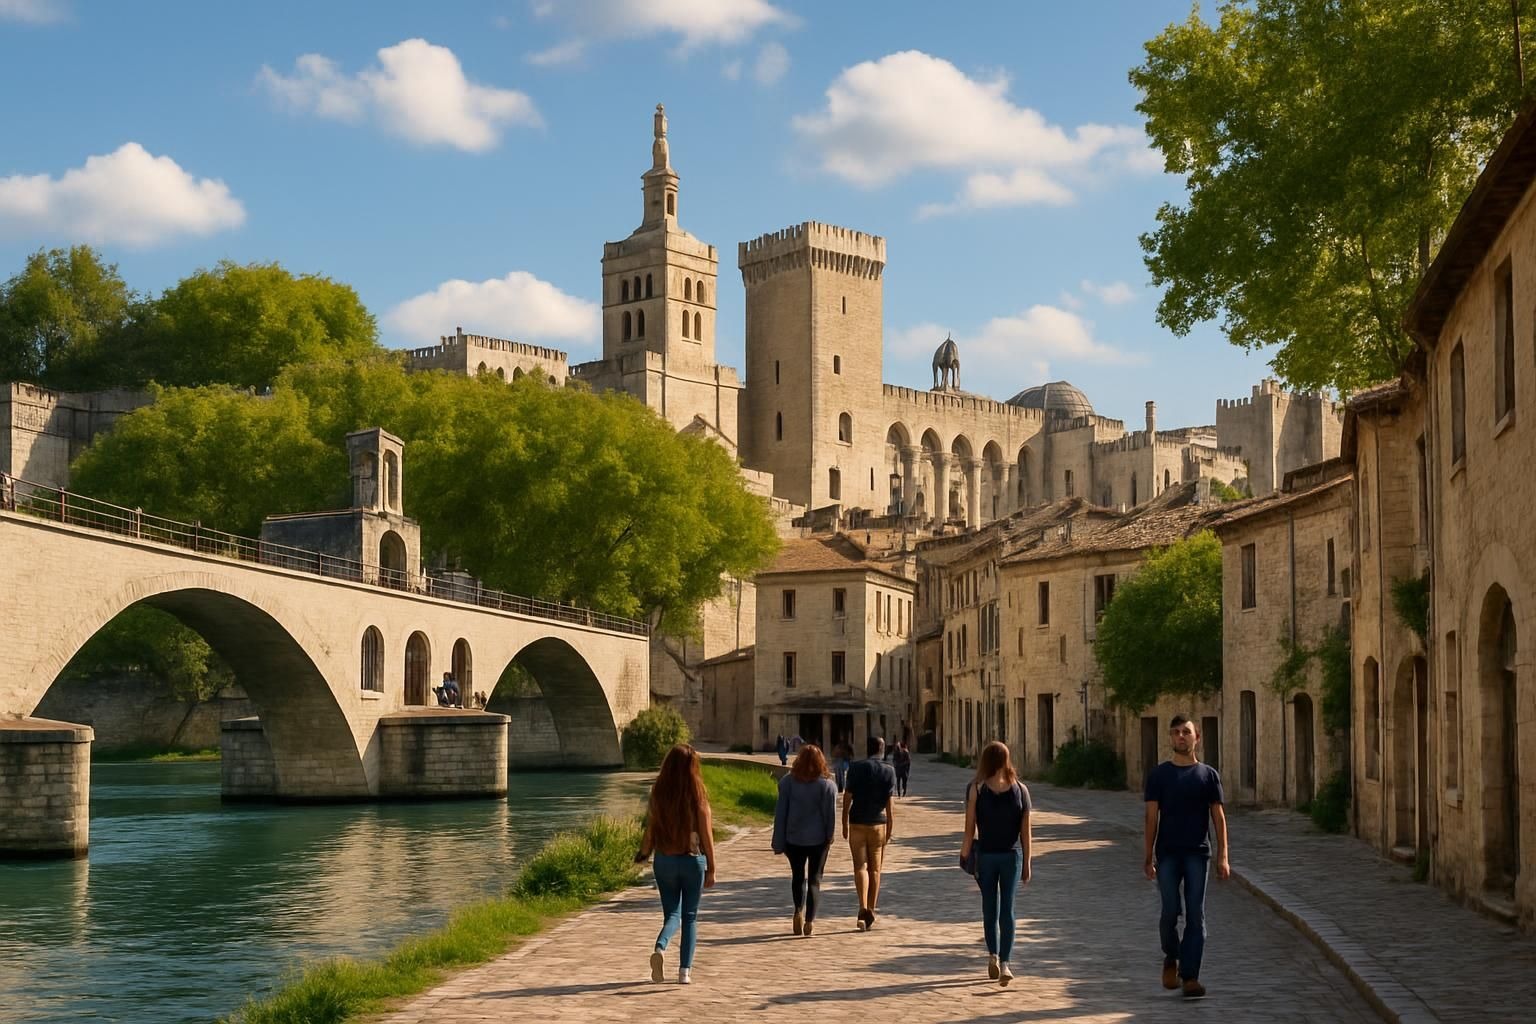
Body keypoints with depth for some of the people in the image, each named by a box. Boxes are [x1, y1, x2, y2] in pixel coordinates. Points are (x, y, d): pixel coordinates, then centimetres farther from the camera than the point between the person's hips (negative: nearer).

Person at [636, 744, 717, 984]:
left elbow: (650, 830, -1)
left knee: (672, 913, 12)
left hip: (665, 860, 2)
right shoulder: (697, 796, -10)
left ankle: (660, 947, -18)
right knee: (689, 916, 12)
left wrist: (642, 854, 17)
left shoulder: (658, 794, -5)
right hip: (693, 860, -1)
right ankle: (685, 970, 8)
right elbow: (706, 834, -7)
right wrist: (711, 869, 1)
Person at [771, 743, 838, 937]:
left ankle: (798, 911, -1)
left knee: (797, 876, 18)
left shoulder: (788, 782, -4)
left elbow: (780, 813, -2)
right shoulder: (827, 785, -7)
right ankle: (809, 920, 3)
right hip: (818, 839, -1)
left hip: (794, 838, 1)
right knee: (814, 879, 8)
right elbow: (831, 815, -5)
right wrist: (829, 837, 9)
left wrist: (779, 843, 3)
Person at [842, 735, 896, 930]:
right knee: (875, 869, 11)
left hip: (857, 823, -1)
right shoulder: (888, 771, -1)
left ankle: (863, 908, -20)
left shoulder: (856, 768, -2)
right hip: (878, 824, 1)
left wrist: (844, 823, 6)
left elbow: (847, 797, -3)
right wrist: (890, 826, -4)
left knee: (860, 867, -1)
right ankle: (870, 912, 14)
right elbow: (890, 802, -7)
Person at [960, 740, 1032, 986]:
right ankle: (1004, 962, -10)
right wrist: (1026, 864, 6)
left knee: (990, 910, 15)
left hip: (985, 855, 0)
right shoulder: (1020, 789, -3)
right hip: (1012, 855, 0)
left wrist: (965, 854, 4)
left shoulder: (975, 789, -8)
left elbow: (970, 828, -8)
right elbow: (1025, 832, -1)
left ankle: (993, 955, 9)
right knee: (1007, 911, 0)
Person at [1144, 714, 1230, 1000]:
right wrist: (1148, 857, -2)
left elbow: (1218, 817, 4)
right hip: (1167, 853, 0)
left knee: (1195, 915, -3)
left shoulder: (1208, 775, 6)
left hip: (1197, 853, 0)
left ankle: (1190, 977, -1)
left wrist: (1223, 857, -4)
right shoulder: (1159, 775, 5)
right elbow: (1152, 817, 4)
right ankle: (1171, 957, 24)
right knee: (1170, 912, -4)